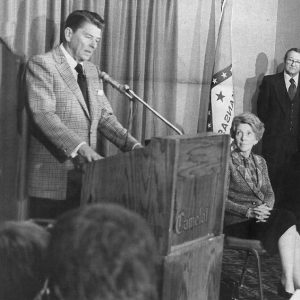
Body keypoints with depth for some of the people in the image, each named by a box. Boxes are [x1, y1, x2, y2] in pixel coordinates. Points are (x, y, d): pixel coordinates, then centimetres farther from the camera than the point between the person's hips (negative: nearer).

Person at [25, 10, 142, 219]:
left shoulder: (92, 71, 17)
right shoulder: (41, 64, -6)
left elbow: (104, 116, 15)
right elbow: (43, 114, -17)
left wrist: (133, 145, -2)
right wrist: (80, 148, -29)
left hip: (85, 175, 6)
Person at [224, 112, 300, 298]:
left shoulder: (260, 162, 16)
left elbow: (269, 193, 13)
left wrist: (265, 208, -11)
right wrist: (248, 211, -20)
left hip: (259, 216, 6)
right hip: (235, 220, -6)